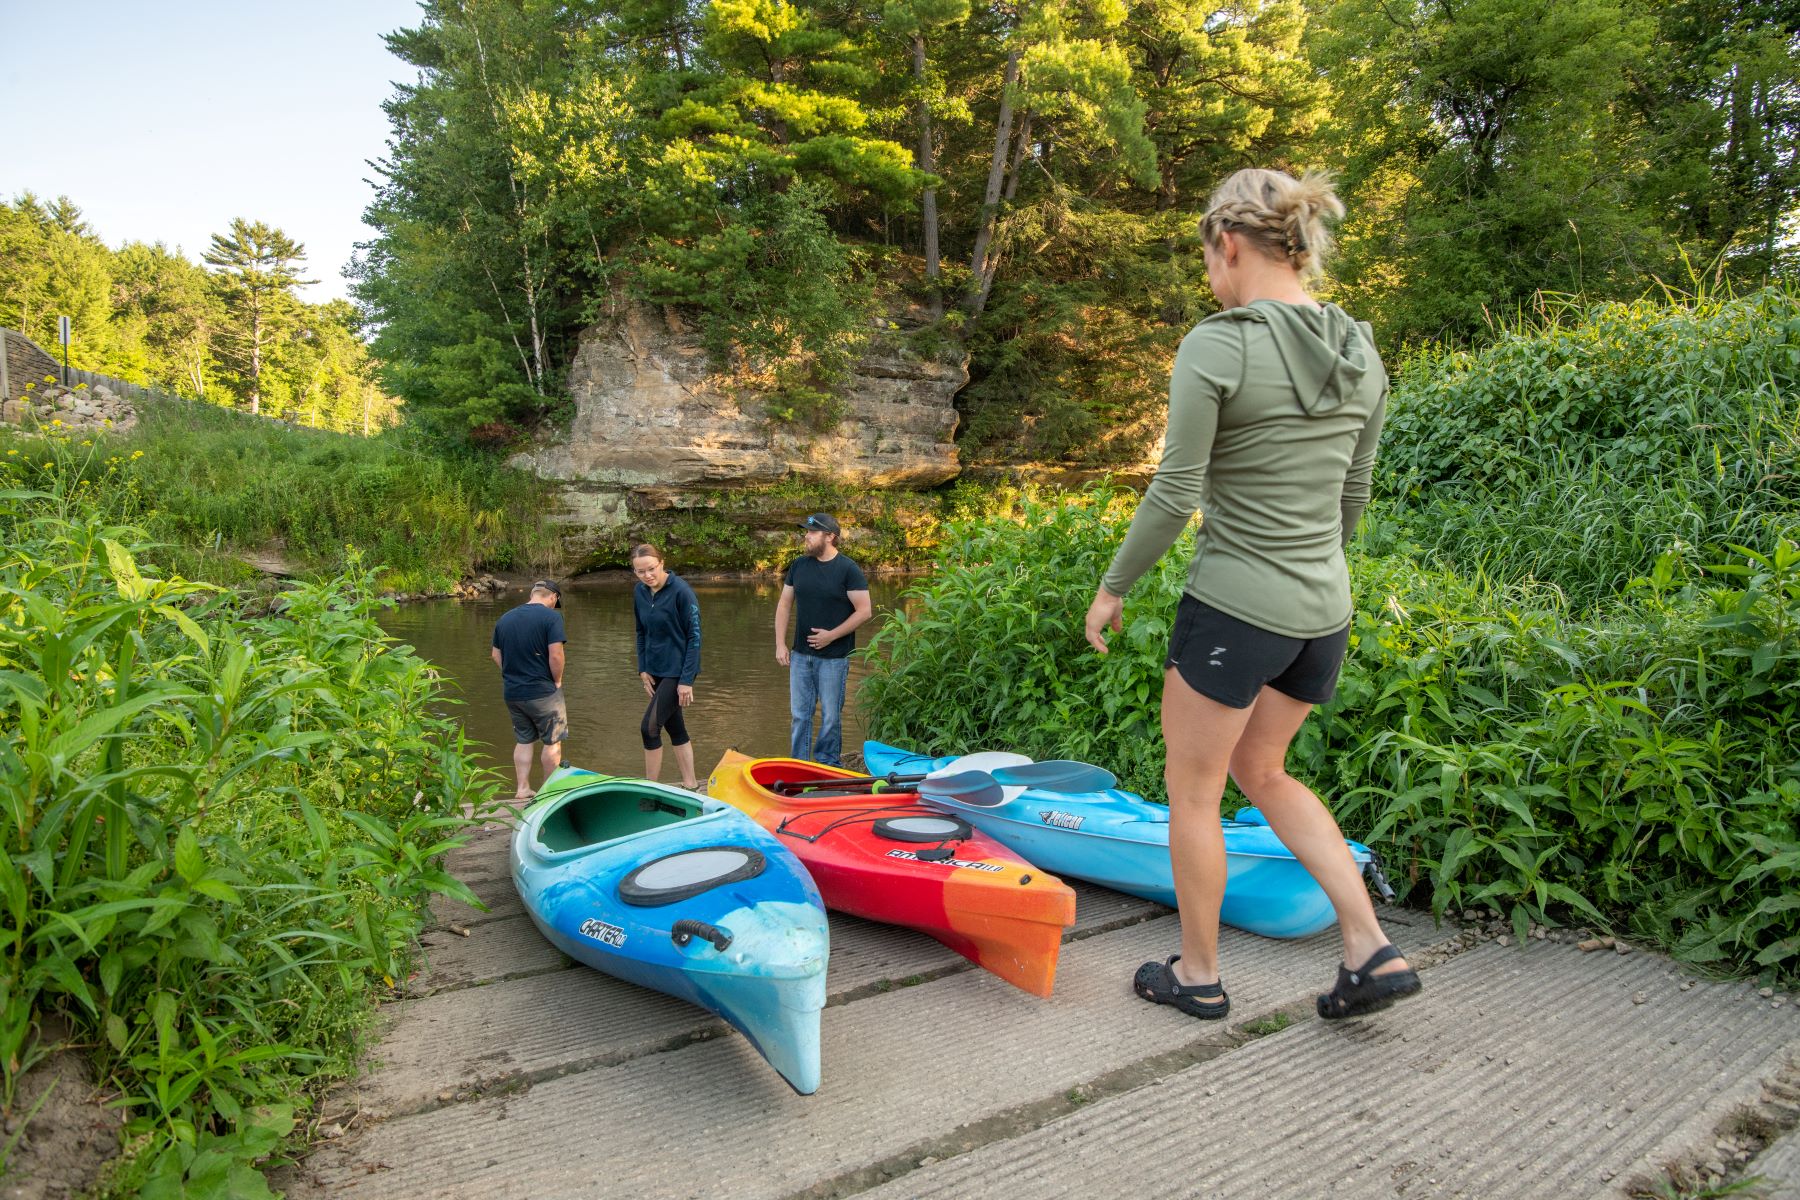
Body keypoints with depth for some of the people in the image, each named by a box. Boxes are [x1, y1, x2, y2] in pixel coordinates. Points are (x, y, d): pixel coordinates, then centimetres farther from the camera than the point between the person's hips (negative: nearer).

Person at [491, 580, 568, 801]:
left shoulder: (504, 618, 7)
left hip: (511, 692, 6)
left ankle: (523, 789, 21)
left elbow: (496, 655, 11)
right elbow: (556, 655, -19)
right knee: (552, 742, 8)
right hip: (543, 691, -6)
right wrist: (557, 681, -5)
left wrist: (512, 675, 16)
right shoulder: (551, 616, -13)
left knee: (523, 741, 19)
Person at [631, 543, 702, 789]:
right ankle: (690, 784, 25)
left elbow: (695, 636, -16)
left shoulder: (681, 591, -17)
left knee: (649, 727, -10)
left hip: (677, 671, -7)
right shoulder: (639, 592, 2)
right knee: (675, 728, 14)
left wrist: (687, 680, -18)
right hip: (655, 670, 7)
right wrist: (643, 670, 6)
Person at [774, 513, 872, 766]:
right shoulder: (799, 565, 7)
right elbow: (784, 605, 11)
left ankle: (827, 765, 19)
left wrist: (832, 635, -15)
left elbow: (864, 611, -11)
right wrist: (780, 644, 3)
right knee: (799, 714, 10)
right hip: (801, 654, 5)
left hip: (834, 657, -5)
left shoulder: (848, 569, -9)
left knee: (830, 716, 5)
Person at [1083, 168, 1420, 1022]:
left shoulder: (1216, 347, -15)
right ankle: (1373, 951, 21)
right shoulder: (1360, 354, 6)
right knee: (1261, 771, 25)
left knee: (1192, 789, 12)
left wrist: (1113, 586, -4)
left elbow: (1173, 496, -16)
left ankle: (1198, 975, 27)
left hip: (1234, 606, -7)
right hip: (1324, 611, 7)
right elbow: (1354, 493, 13)